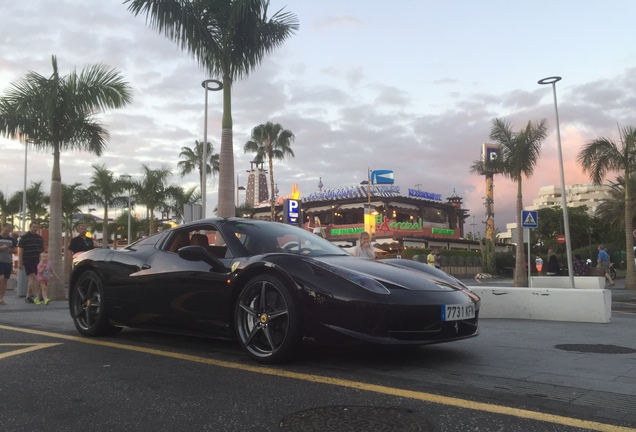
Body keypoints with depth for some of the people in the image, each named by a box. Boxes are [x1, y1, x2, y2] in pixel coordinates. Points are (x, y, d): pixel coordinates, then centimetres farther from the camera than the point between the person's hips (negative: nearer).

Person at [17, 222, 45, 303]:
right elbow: (20, 250, -4)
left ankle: (28, 296, 18)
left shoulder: (40, 238, 15)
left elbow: (42, 250, 22)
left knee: (32, 279, 9)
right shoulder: (23, 237, 0)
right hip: (27, 261, -5)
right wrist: (19, 262, -9)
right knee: (33, 277, -14)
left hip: (37, 261, 6)